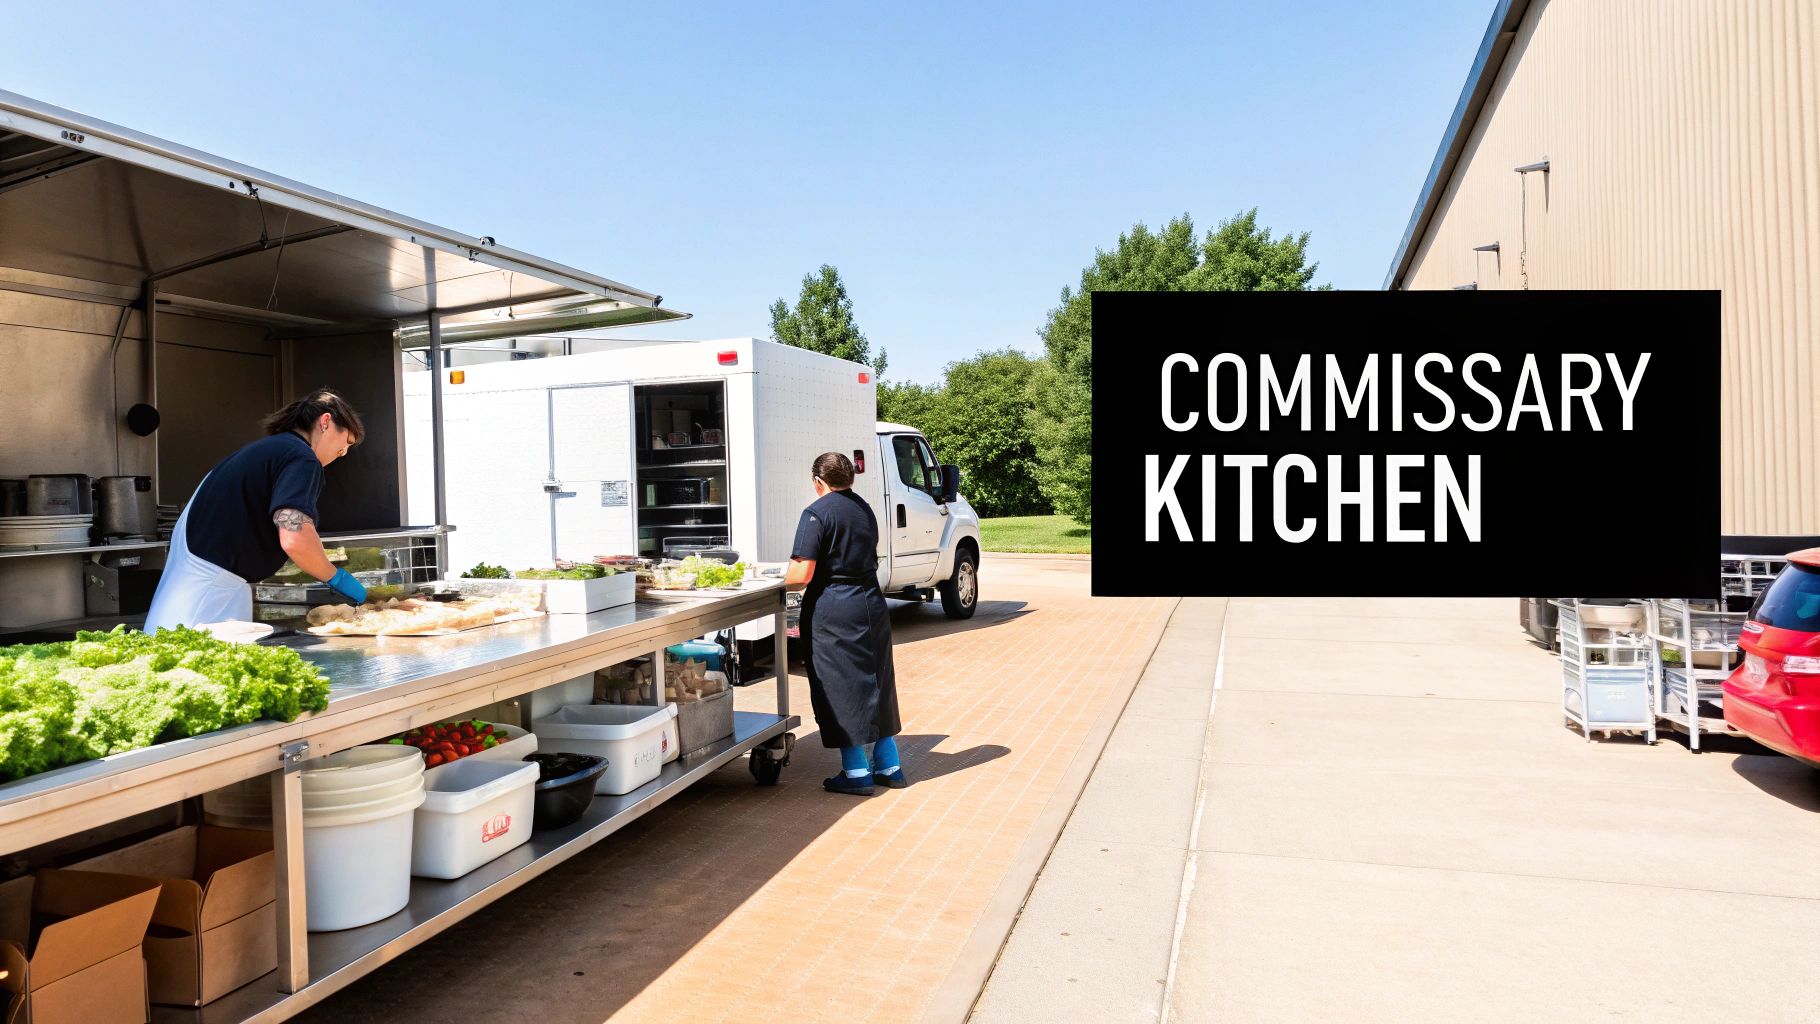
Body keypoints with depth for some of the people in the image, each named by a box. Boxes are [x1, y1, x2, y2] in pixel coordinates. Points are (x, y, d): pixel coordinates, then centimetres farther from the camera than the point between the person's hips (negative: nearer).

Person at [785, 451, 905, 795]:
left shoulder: (816, 514, -12)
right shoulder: (864, 509, 11)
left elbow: (801, 575, -16)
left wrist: (786, 581, 4)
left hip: (832, 611, -7)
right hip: (872, 604, 7)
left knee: (840, 689, 2)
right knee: (877, 684, 15)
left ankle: (856, 773, 8)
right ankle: (889, 766, 23)